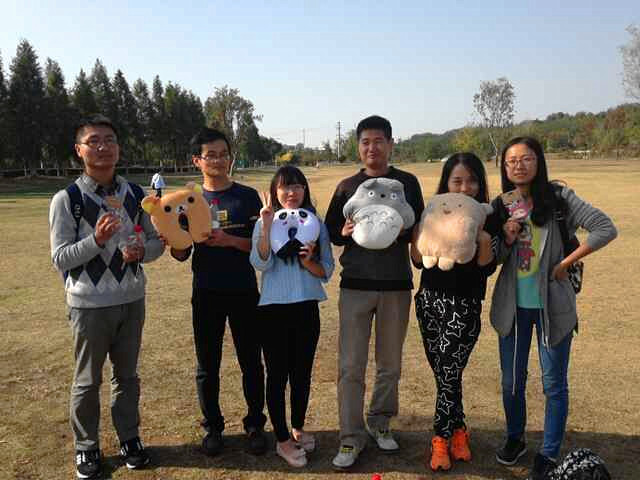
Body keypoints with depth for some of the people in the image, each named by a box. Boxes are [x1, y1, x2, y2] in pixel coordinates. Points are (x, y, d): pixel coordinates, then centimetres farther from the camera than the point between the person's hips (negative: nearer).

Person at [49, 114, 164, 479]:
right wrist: (97, 240, -27)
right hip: (90, 305, -3)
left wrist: (142, 251, -15)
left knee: (128, 374, 16)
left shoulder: (136, 195, 1)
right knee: (88, 380, 11)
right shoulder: (66, 199, -10)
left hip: (132, 300, 3)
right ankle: (87, 446, 30)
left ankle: (129, 436, 34)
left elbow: (157, 241, 7)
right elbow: (60, 258, -11)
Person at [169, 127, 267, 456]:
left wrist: (229, 240, -20)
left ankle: (255, 424, 24)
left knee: (251, 361, 8)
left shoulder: (247, 196, -1)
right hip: (206, 295, 1)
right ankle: (212, 426, 27)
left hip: (244, 292, -1)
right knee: (207, 365, 10)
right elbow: (181, 255, 4)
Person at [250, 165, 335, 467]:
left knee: (302, 372, 14)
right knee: (278, 374, 6)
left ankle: (298, 428, 35)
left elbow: (327, 272, 2)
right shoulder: (265, 224, -3)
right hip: (274, 309, -2)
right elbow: (261, 264, -17)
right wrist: (267, 225, -24)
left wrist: (308, 262, -18)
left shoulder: (316, 225, 3)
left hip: (307, 308, 2)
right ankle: (282, 440, 20)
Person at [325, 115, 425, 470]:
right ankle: (351, 438, 9)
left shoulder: (407, 182, 5)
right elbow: (329, 231, 7)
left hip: (396, 285, 1)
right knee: (350, 365, -2)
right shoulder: (347, 187, 6)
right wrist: (345, 232, -14)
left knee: (390, 362, 12)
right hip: (355, 284, 0)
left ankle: (379, 422, 30)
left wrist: (400, 230, -16)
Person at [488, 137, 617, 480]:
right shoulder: (500, 206, 3)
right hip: (512, 306, 3)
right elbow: (493, 258, 8)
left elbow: (606, 229, -13)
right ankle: (515, 438, 36)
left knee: (553, 383, 7)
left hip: (552, 305, -3)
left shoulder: (558, 198, -8)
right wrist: (507, 240, -13)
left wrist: (566, 263, -12)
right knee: (511, 380, 13)